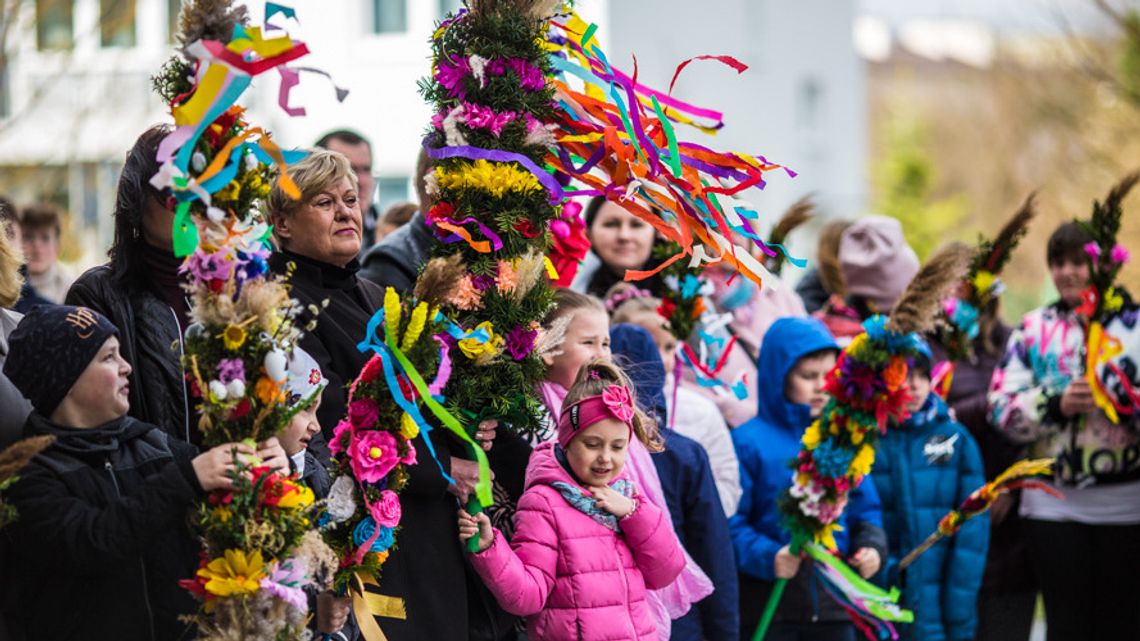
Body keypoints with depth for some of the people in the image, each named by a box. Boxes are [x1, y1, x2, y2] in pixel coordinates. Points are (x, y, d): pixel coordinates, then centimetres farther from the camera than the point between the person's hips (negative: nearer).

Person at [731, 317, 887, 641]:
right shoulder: (748, 441, -6)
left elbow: (865, 508, 14)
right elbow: (730, 523, -10)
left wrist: (871, 547, -5)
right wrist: (767, 557, -25)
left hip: (833, 603, 4)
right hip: (765, 610, -4)